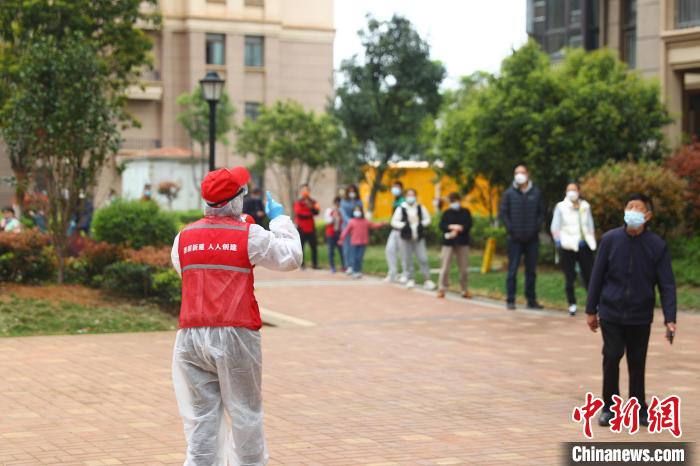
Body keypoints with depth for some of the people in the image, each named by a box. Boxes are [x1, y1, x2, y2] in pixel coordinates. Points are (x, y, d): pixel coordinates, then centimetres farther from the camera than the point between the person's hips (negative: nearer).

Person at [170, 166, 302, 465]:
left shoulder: (184, 238, 5)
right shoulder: (251, 236, -5)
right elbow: (291, 258, 4)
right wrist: (280, 219, 18)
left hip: (192, 336, 3)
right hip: (235, 337, -3)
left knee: (200, 415, 6)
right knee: (245, 413, 9)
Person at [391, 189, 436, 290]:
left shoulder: (421, 208, 5)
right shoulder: (401, 209, -2)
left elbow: (427, 219, 11)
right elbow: (394, 222, -3)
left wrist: (421, 224, -7)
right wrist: (404, 225, -14)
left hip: (419, 238, 1)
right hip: (406, 238, -1)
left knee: (423, 259, -4)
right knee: (408, 260, 4)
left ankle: (427, 280, -1)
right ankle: (411, 279, 16)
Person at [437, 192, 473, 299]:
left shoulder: (466, 212, 8)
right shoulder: (446, 213, 7)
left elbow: (468, 225, -3)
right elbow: (442, 225, -3)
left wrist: (457, 230, -13)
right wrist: (452, 227, -17)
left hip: (462, 243, 1)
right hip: (448, 243, -1)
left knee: (464, 268, 3)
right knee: (445, 267, -6)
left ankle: (465, 290, 13)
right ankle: (441, 289, 1)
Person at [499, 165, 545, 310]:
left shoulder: (536, 193, 5)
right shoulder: (509, 193, 1)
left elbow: (541, 213, 8)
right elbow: (502, 213, 0)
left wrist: (536, 228, -5)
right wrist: (510, 229, -8)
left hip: (532, 238, 2)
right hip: (515, 238, -2)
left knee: (531, 270, 8)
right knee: (512, 269, -2)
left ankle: (531, 300, 15)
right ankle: (510, 300, 4)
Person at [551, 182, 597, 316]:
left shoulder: (585, 206, 12)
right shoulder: (561, 207, 2)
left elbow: (590, 226, 19)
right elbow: (554, 227, 2)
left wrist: (592, 241, 11)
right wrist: (558, 241, -8)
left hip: (584, 245, 2)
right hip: (567, 246, -2)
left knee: (589, 275, 0)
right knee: (569, 277, -2)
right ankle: (572, 304, 8)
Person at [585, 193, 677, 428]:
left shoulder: (657, 246, -6)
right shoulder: (610, 239, -5)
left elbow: (667, 284, -5)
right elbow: (597, 276, 1)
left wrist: (670, 318, -14)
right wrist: (591, 310, 3)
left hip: (641, 316, 0)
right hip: (611, 313, 0)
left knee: (637, 363, 8)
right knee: (612, 358, -2)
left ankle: (639, 408, 22)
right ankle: (609, 407, 12)